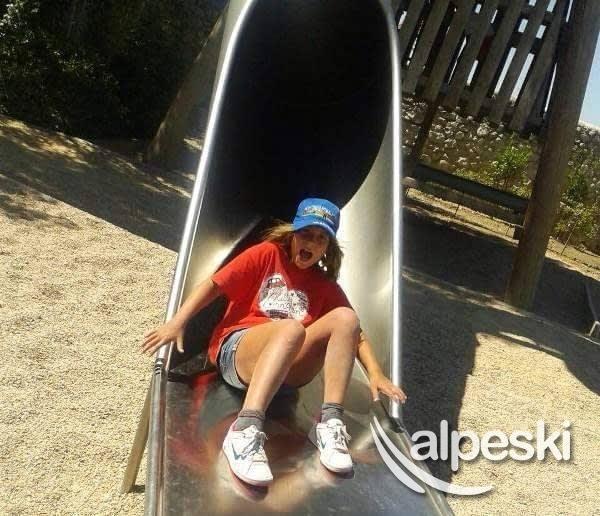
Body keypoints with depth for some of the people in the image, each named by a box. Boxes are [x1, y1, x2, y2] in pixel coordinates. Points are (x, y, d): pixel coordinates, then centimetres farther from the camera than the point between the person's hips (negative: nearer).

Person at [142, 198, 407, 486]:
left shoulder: (325, 286, 16)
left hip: (289, 370, 4)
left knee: (345, 317, -18)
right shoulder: (267, 254, 7)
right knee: (291, 328, -36)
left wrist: (375, 374, -6)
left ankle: (330, 424, -28)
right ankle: (244, 431, -48)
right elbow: (214, 285, 0)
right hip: (235, 350, -3)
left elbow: (355, 332, 10)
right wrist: (177, 323, -12)